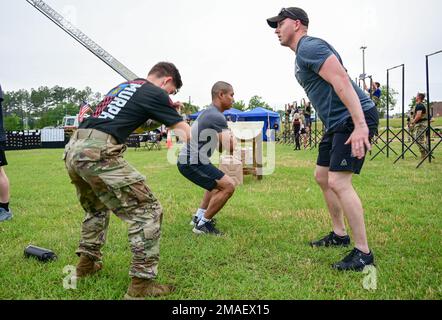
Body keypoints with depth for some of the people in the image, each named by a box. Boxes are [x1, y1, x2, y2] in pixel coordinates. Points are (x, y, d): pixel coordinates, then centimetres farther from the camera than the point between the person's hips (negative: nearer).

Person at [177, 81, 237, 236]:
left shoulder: (208, 112, 15)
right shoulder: (217, 117, -17)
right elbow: (232, 147, -24)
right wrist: (233, 136, -3)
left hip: (188, 159, 11)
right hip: (192, 162, -11)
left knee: (218, 183, 28)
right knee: (228, 186, -12)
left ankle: (199, 217, 29)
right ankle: (203, 224, -3)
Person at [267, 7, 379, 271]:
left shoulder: (309, 46, -12)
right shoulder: (302, 54, 20)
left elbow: (341, 80, -24)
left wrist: (360, 125, -32)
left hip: (355, 120, -11)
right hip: (338, 123, 11)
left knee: (338, 182, -16)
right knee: (322, 177, 15)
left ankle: (364, 253, -6)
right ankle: (340, 235, 28)